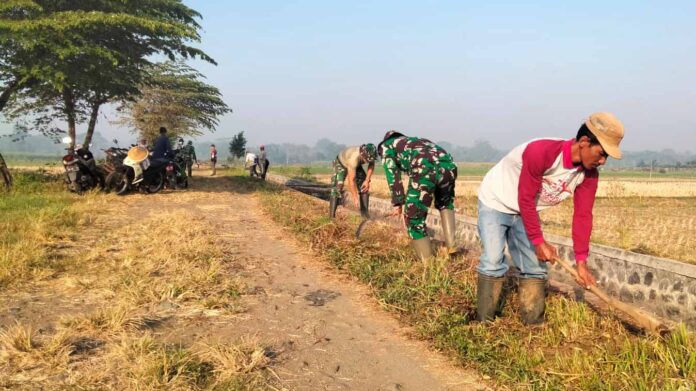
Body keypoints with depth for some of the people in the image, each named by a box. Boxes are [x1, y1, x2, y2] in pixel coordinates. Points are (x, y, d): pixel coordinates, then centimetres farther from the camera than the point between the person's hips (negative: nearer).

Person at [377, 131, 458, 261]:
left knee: (414, 216, 10)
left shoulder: (386, 146, 26)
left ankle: (428, 262, 13)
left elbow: (393, 175, 12)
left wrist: (398, 203, 13)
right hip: (448, 165, 6)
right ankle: (451, 245, 25)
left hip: (424, 169, -6)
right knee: (445, 204, 35)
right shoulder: (413, 141, 43)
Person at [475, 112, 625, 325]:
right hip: (495, 202, -6)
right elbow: (525, 200, -28)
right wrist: (539, 242, -21)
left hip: (525, 211, 7)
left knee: (536, 266, 3)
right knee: (493, 262, -15)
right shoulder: (540, 152, -35)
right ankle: (484, 324, -5)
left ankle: (533, 324, 13)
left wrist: (581, 262, -14)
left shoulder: (589, 174, -13)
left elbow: (582, 216, -10)